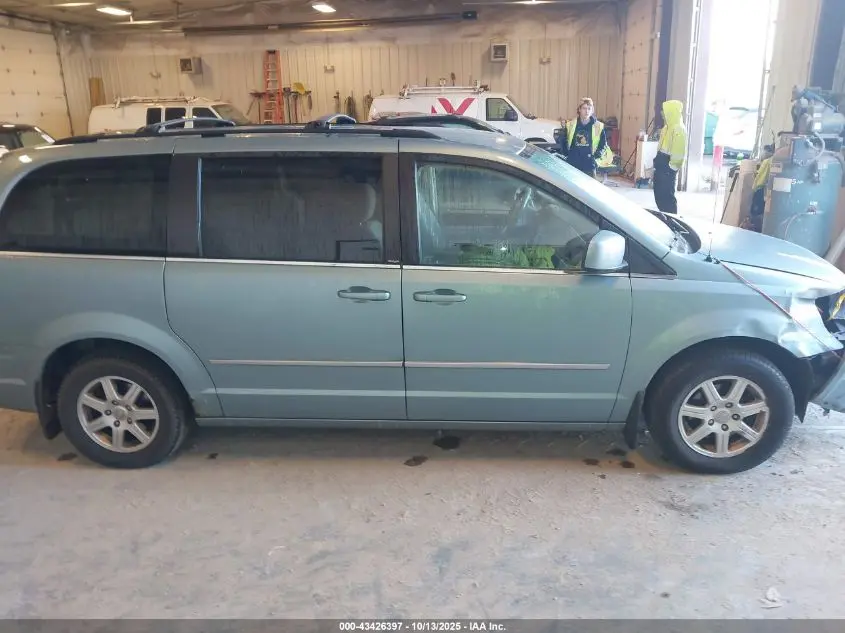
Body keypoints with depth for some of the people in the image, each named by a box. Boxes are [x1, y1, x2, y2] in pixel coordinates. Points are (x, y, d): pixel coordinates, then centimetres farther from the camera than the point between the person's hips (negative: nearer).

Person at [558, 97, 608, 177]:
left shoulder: (599, 126, 2)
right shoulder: (570, 125, 3)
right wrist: (566, 154, 3)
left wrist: (596, 155, -2)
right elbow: (562, 141, 14)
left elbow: (603, 144, 10)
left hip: (589, 166, 0)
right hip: (572, 164, 0)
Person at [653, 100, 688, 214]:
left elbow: (679, 152, -19)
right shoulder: (667, 127, 15)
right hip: (660, 167, 10)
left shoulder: (679, 129, -16)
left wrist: (671, 168, -18)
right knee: (659, 195, 13)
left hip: (668, 169, -10)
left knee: (667, 196, -5)